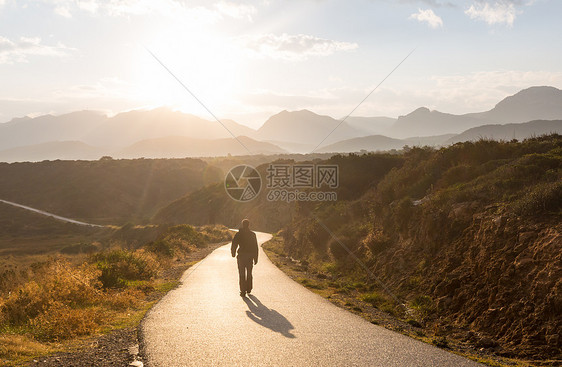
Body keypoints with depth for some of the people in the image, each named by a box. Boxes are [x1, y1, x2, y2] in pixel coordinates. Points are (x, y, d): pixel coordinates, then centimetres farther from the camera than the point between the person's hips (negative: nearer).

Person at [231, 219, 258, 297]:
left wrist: (233, 253, 16)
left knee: (242, 275, 2)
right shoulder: (252, 234, 0)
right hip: (250, 257, 2)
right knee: (249, 274, 18)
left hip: (241, 256, -2)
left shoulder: (238, 234, -5)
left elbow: (234, 245, -3)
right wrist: (255, 258, 4)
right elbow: (255, 247, 0)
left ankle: (243, 291, -4)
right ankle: (248, 290, 25)